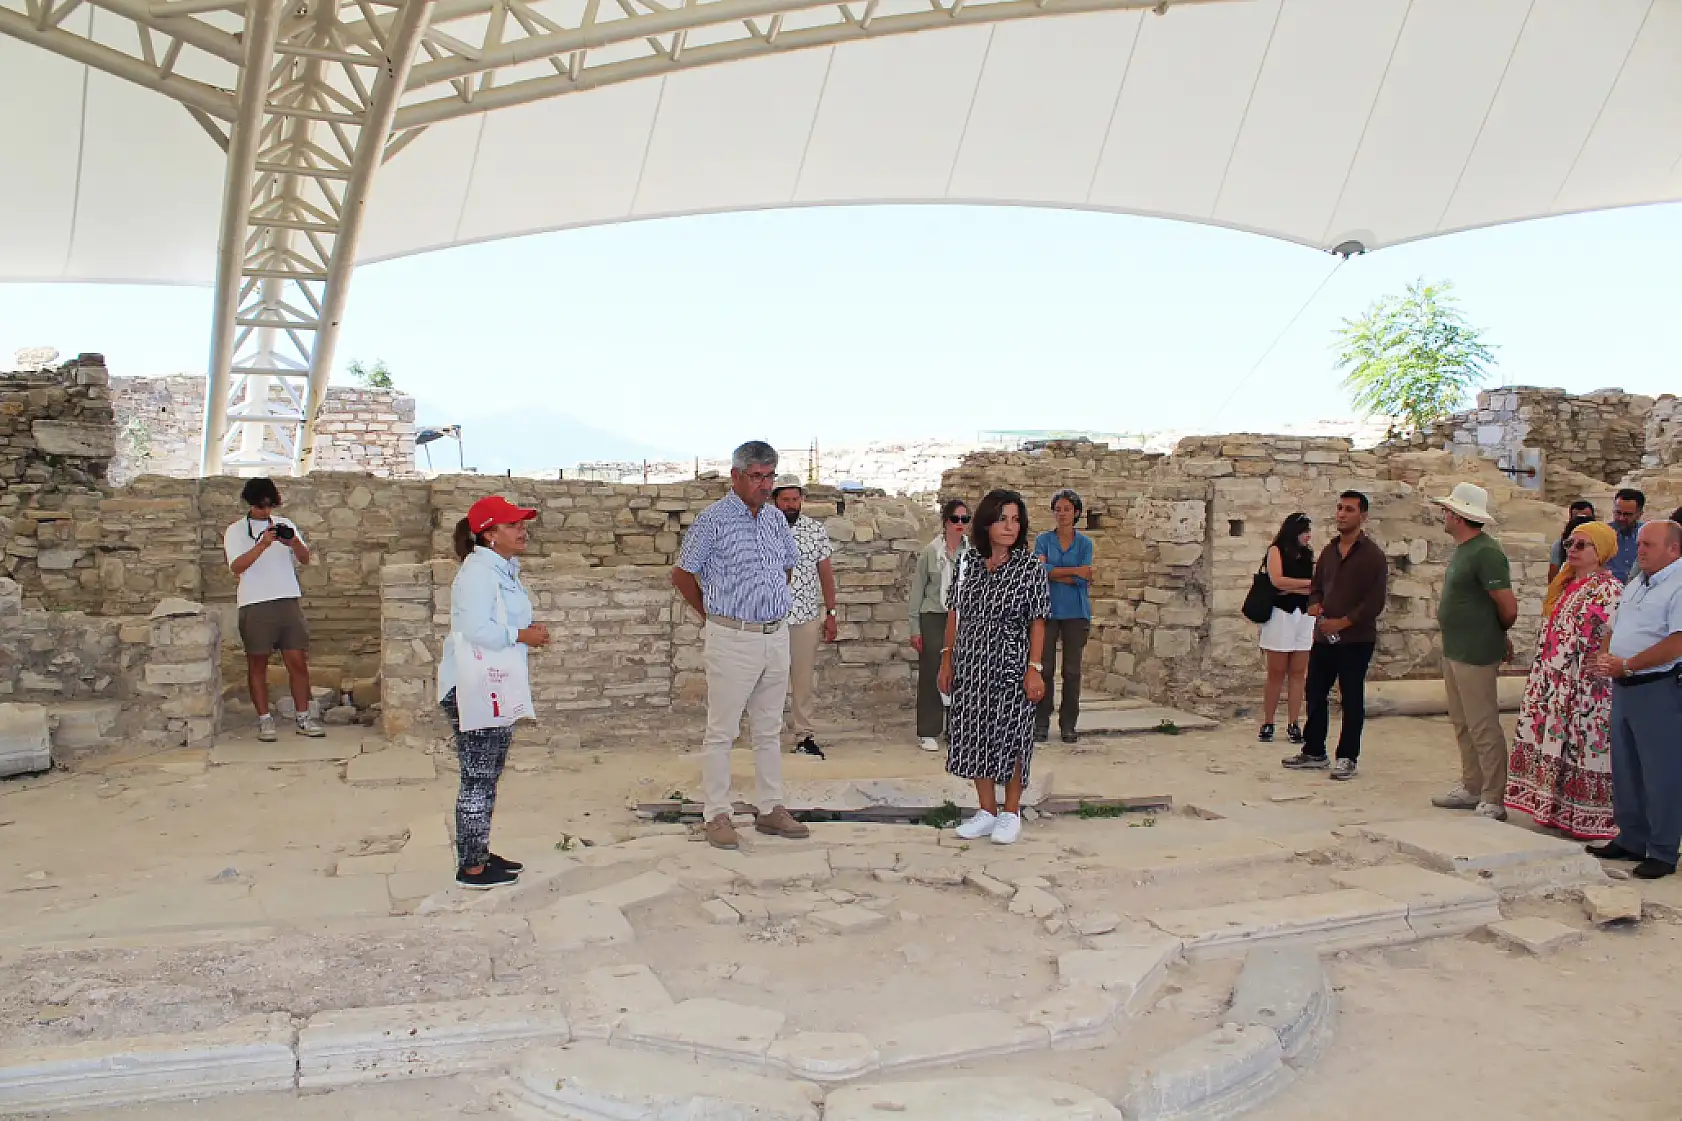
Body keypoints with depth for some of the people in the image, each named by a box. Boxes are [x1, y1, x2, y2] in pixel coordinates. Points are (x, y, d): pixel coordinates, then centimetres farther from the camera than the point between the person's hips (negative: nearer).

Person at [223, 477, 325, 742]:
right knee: (257, 664, 1)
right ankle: (265, 720, 8)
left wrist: (294, 542, -10)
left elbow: (305, 559, 10)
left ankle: (303, 718, 6)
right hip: (255, 604, -2)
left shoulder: (284, 524, 16)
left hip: (289, 600, 3)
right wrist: (263, 544, -20)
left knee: (298, 661, 0)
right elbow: (237, 566, -9)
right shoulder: (236, 531, 6)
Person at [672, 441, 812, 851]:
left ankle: (770, 809, 22)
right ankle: (717, 815, 9)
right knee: (721, 731, 1)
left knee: (769, 730, 13)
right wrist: (712, 616, 3)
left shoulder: (777, 520, 9)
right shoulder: (713, 520, -9)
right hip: (732, 640, -6)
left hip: (777, 636, 6)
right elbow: (682, 574, -4)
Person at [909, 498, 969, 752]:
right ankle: (928, 733, 9)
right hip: (934, 617, -2)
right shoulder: (931, 551, 0)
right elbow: (917, 590, 3)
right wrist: (915, 628, 0)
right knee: (931, 674, 0)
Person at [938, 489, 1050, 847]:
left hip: (1011, 666, -4)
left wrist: (1034, 668, -13)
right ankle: (987, 811, 23)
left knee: (1009, 737, 3)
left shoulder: (1030, 566, -6)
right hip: (971, 666, 4)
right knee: (975, 735, 9)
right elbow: (954, 612, 9)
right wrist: (947, 659, 7)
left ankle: (1011, 813, 19)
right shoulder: (968, 562, 4)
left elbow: (1038, 622, -7)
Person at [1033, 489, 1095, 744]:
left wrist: (1054, 573, -9)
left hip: (1075, 612, 1)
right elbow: (1040, 571, -12)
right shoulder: (1043, 539, 5)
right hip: (1048, 609, 0)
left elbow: (1083, 580, -6)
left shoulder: (1084, 543, 6)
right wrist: (1074, 571, -13)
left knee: (1072, 670, 2)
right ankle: (1041, 723, 8)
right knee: (1045, 668, -1)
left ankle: (1068, 725, 10)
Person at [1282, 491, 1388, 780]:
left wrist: (1341, 622, -16)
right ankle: (1314, 752, 23)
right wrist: (1315, 605, -2)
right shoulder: (1329, 550, 12)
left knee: (1352, 699, 3)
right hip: (1324, 637, 7)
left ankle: (1347, 758, 13)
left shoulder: (1372, 555, -8)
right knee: (1314, 692, 10)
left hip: (1356, 639, -6)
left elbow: (1374, 602, -14)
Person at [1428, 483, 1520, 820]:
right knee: (1462, 724, 17)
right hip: (1454, 651, 10)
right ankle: (1471, 788, 27)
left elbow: (1508, 607, -20)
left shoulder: (1485, 552, -19)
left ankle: (1493, 801, 2)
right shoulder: (1462, 549, 12)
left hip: (1475, 655, -10)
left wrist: (1499, 634, -1)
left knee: (1483, 728, -5)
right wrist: (1496, 636, 16)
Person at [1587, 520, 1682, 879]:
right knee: (1625, 769, 15)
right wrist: (1605, 658, 3)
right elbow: (1616, 630, 23)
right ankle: (1631, 840, 26)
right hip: (1624, 688, 9)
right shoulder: (1635, 585, 16)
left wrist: (1626, 665, -18)